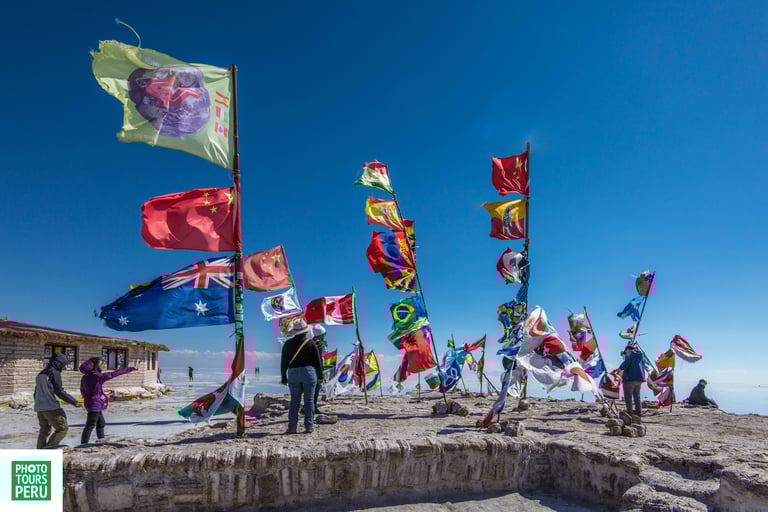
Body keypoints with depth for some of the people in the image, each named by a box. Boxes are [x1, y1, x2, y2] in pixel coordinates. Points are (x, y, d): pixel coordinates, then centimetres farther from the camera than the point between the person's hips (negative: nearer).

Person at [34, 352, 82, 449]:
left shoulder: (40, 374, 20)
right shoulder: (55, 373, -7)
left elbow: (36, 393, 24)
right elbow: (60, 391, -13)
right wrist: (75, 402, -10)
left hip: (39, 408, 9)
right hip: (51, 408, -9)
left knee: (44, 431, 16)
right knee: (63, 428, -2)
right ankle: (48, 449, -13)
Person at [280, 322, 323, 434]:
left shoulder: (288, 344, 3)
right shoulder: (311, 343, -3)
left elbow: (283, 362, 5)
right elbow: (317, 361, -1)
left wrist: (284, 377, 12)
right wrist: (320, 375, 8)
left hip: (293, 373, 2)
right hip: (308, 372, -2)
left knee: (294, 400, 8)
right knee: (309, 400, 4)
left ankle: (292, 427, 7)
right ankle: (309, 426, 5)